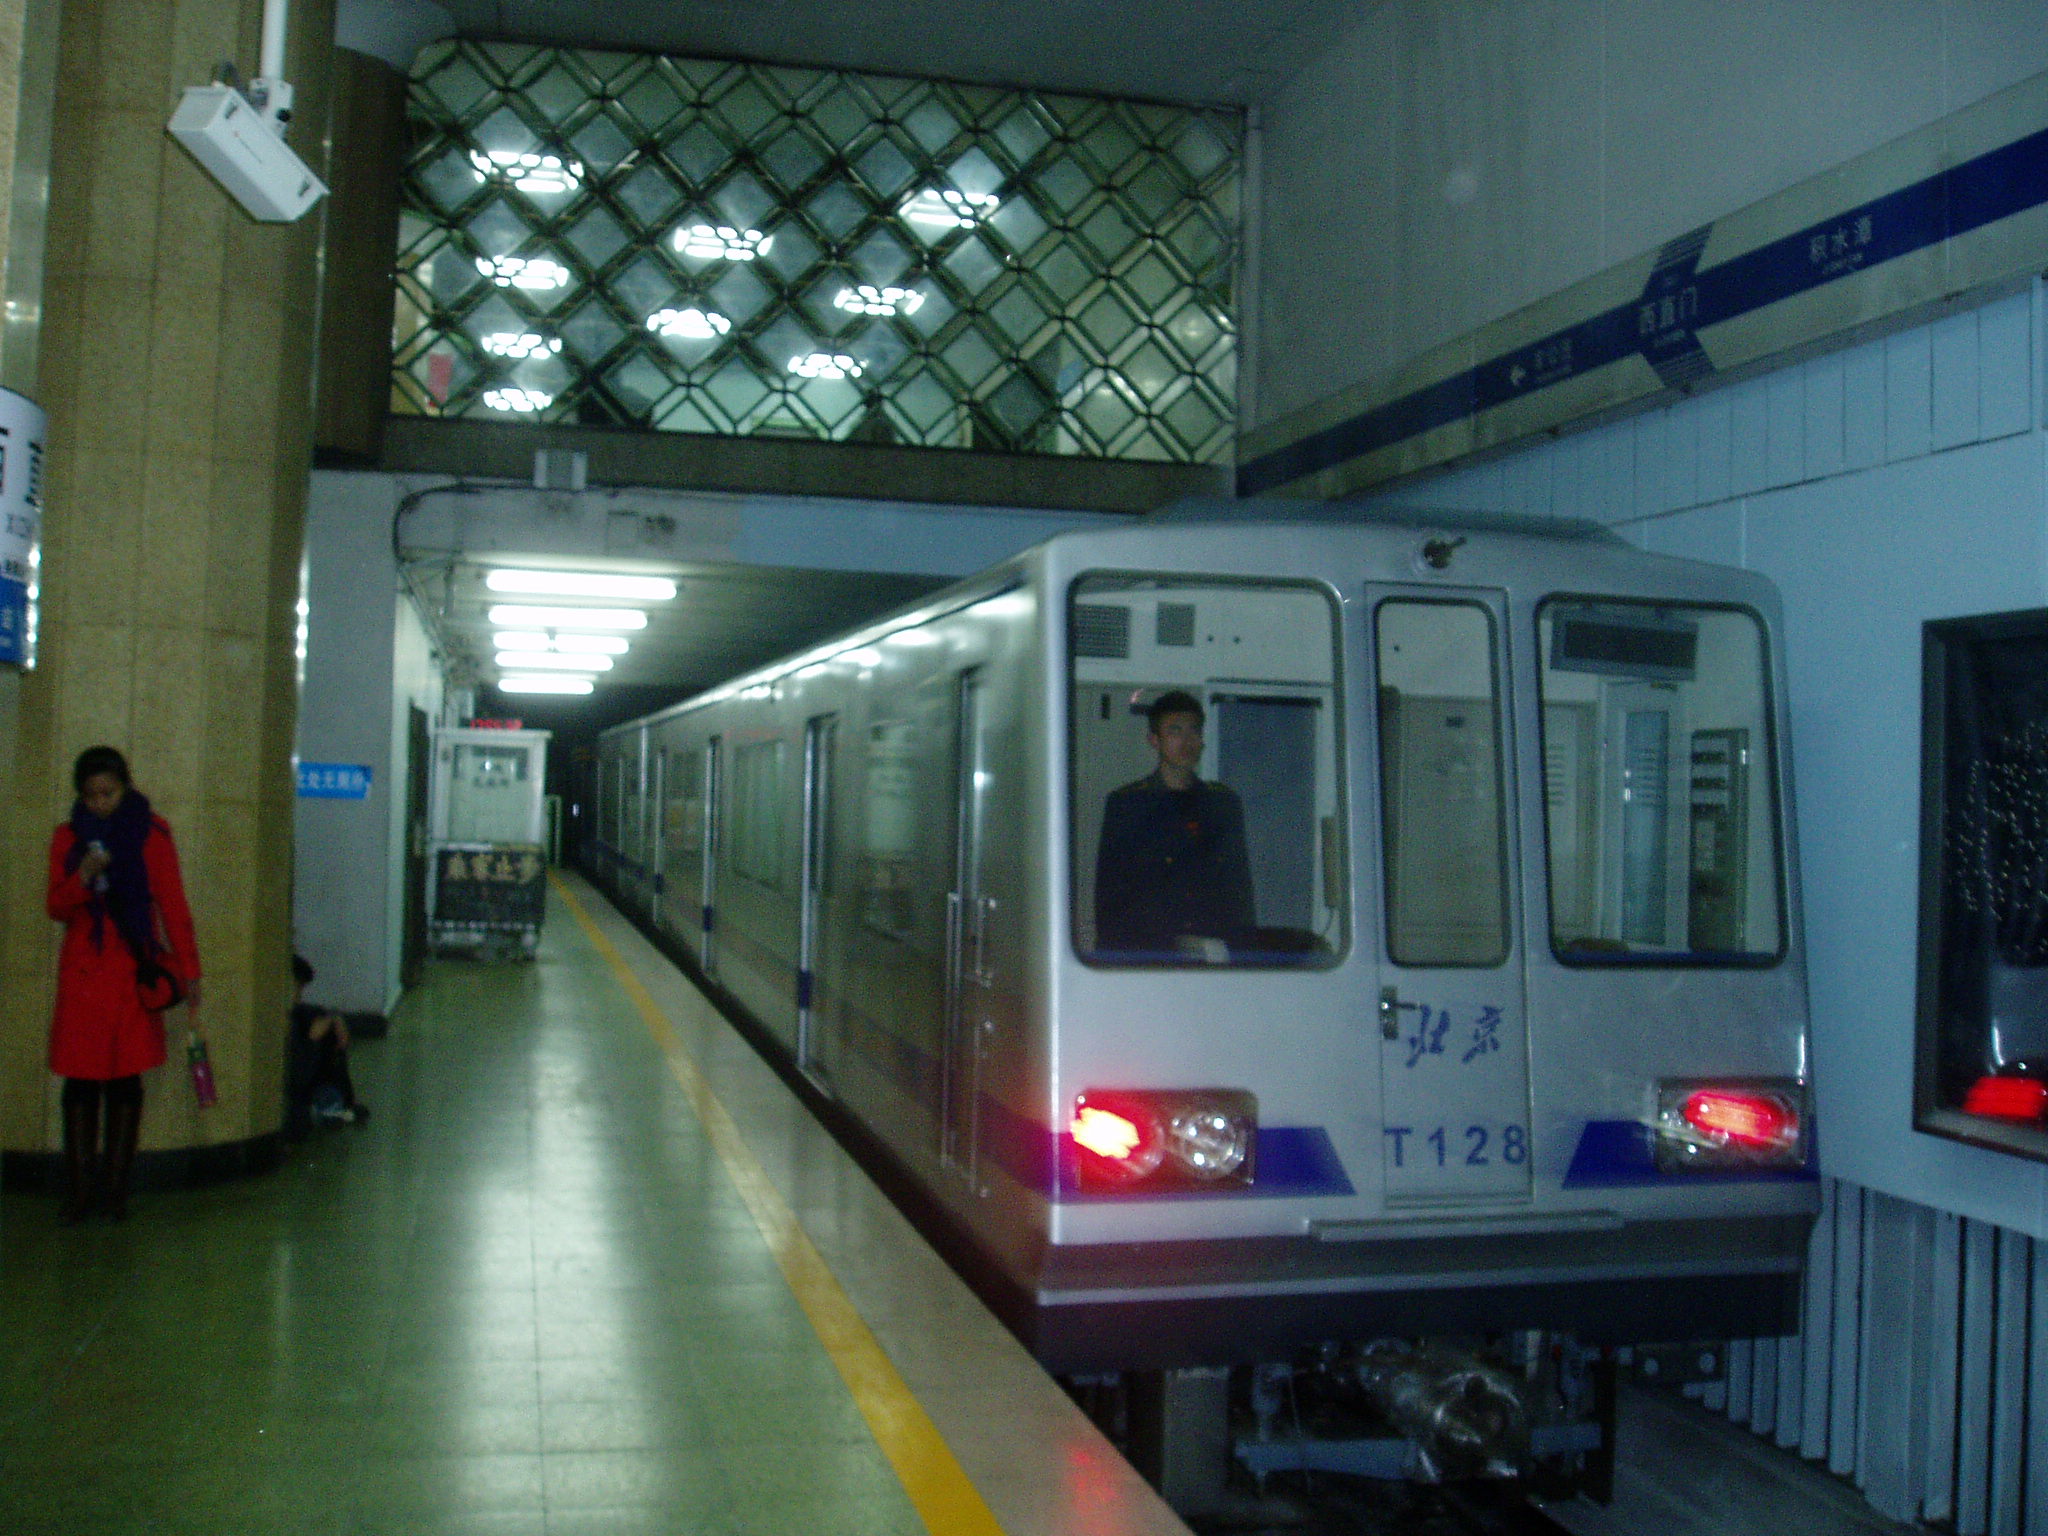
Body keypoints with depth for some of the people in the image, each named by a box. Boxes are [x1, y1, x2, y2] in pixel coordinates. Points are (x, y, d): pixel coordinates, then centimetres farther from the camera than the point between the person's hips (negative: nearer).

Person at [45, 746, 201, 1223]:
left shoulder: (152, 834, 1)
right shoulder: (69, 837, 6)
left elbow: (174, 905, 1)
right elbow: (56, 907, 4)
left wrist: (188, 970, -3)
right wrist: (83, 879, -16)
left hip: (134, 974, -1)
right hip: (81, 973, 1)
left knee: (125, 1080, 1)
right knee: (80, 1079, -1)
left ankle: (115, 1188, 8)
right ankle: (78, 1189, 6)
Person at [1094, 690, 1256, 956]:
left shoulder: (1225, 803, 15)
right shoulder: (1124, 804, 5)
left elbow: (1241, 888, 16)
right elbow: (1109, 892, 3)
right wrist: (1112, 953, -5)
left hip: (1216, 953, 3)